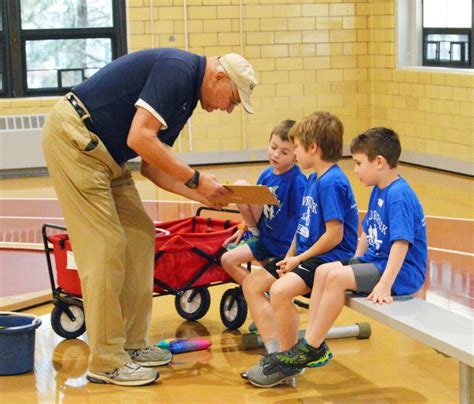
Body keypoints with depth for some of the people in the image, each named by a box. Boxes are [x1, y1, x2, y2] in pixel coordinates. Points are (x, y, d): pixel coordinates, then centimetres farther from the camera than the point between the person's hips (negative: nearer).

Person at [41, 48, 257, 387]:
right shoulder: (177, 70, -16)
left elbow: (152, 166, 16)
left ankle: (132, 344, 17)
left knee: (139, 234, 9)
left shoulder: (186, 93, 15)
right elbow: (140, 138, -25)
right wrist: (195, 179, -17)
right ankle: (106, 362, -2)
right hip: (72, 137, -10)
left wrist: (201, 194, 5)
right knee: (106, 247, -10)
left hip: (103, 152, 10)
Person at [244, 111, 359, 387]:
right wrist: (289, 257, 4)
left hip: (329, 258, -11)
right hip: (305, 255, 11)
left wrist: (300, 259, -14)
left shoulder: (331, 182, -18)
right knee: (252, 283, 7)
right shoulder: (313, 179, 13)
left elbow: (334, 235, -22)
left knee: (280, 291, -32)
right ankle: (274, 351, 4)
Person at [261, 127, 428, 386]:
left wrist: (384, 285, -33)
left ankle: (309, 350, -14)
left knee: (337, 277, -24)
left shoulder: (399, 195, -19)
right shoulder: (378, 191, 11)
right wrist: (354, 264, 13)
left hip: (402, 271, -10)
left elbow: (401, 243, -28)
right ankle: (313, 347, -1)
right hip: (377, 261, 10)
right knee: (324, 271, 1)